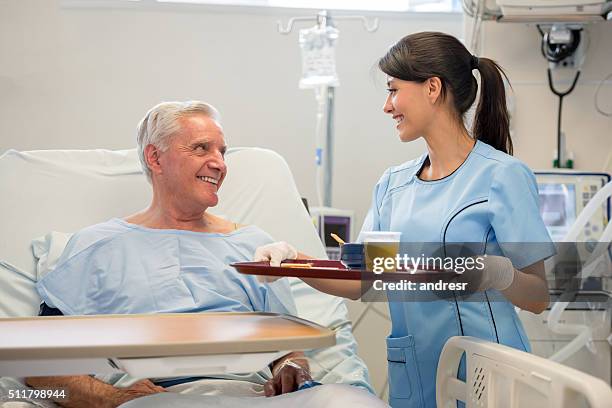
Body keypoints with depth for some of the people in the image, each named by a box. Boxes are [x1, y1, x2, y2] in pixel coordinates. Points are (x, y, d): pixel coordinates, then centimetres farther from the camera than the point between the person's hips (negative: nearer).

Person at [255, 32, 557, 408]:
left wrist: (496, 273, -29)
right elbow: (360, 282, 6)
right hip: (412, 376, 6)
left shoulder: (503, 175, -9)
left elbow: (539, 298, -9)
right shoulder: (393, 183, 10)